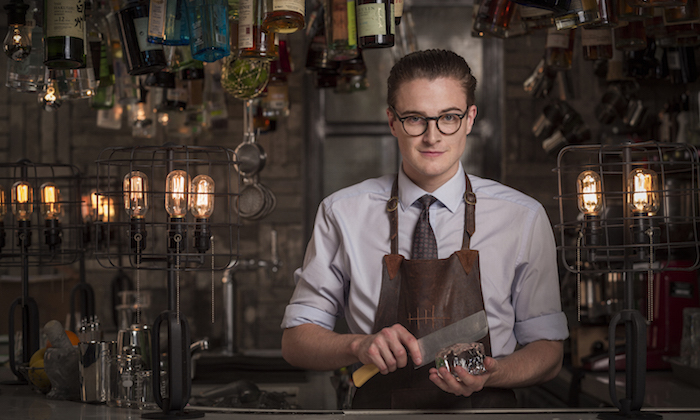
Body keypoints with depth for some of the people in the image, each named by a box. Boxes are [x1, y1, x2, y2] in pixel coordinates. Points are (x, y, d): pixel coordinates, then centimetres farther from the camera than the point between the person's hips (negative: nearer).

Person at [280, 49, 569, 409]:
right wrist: (360, 346, -15)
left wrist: (488, 373, -13)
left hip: (483, 408, -1)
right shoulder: (342, 214, 1)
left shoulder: (523, 218, 3)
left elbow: (548, 349, 7)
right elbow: (296, 339, 4)